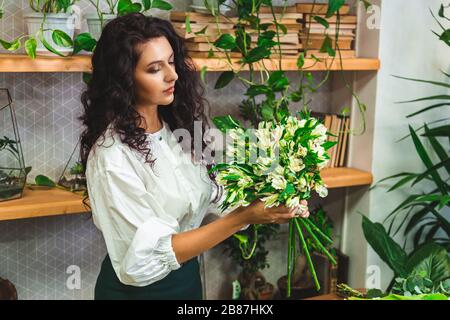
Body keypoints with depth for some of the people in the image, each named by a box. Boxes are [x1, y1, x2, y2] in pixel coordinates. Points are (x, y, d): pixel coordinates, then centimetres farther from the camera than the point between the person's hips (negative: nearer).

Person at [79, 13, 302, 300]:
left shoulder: (179, 127, -3)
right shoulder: (112, 154, -25)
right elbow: (151, 257, -26)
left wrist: (261, 202, -19)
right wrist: (243, 217, -28)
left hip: (188, 276, 7)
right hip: (139, 287, -6)